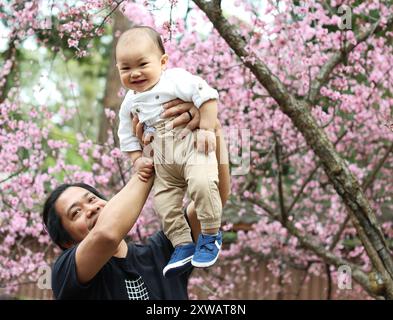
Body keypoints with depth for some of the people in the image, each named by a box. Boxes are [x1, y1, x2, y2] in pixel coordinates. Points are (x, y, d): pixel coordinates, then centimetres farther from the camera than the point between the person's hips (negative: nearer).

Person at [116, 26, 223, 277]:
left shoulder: (177, 80, -12)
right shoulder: (130, 103, 9)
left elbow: (207, 95, -19)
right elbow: (128, 135, 19)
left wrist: (206, 129, -22)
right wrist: (137, 159, 6)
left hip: (193, 146, -7)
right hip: (163, 161, 7)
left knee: (202, 183, -28)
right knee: (164, 201, 1)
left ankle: (211, 235, -10)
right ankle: (183, 245, 16)